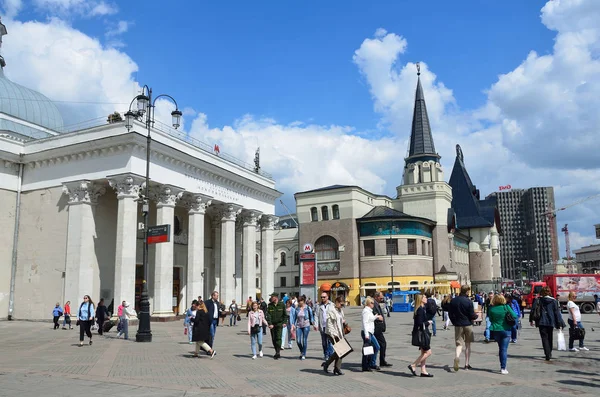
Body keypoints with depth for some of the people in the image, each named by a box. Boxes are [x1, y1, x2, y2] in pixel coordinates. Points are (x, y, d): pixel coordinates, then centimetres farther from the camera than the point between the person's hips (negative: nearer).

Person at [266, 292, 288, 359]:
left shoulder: (282, 305, -1)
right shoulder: (270, 305, 1)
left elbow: (285, 314, 6)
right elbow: (268, 315, -4)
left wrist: (284, 322, -1)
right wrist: (270, 324, -14)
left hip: (279, 324, -3)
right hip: (272, 325, 3)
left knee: (278, 338, -12)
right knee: (273, 339, 8)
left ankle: (278, 352, -10)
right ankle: (277, 352, 21)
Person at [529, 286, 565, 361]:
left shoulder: (538, 300, -3)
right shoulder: (553, 301, -1)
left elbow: (533, 310, 0)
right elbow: (557, 312, -1)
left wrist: (531, 320, 13)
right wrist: (560, 324, 1)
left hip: (542, 322, -2)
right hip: (551, 322, 2)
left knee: (544, 338, -1)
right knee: (549, 338, 18)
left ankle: (548, 355, -12)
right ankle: (549, 353, 30)